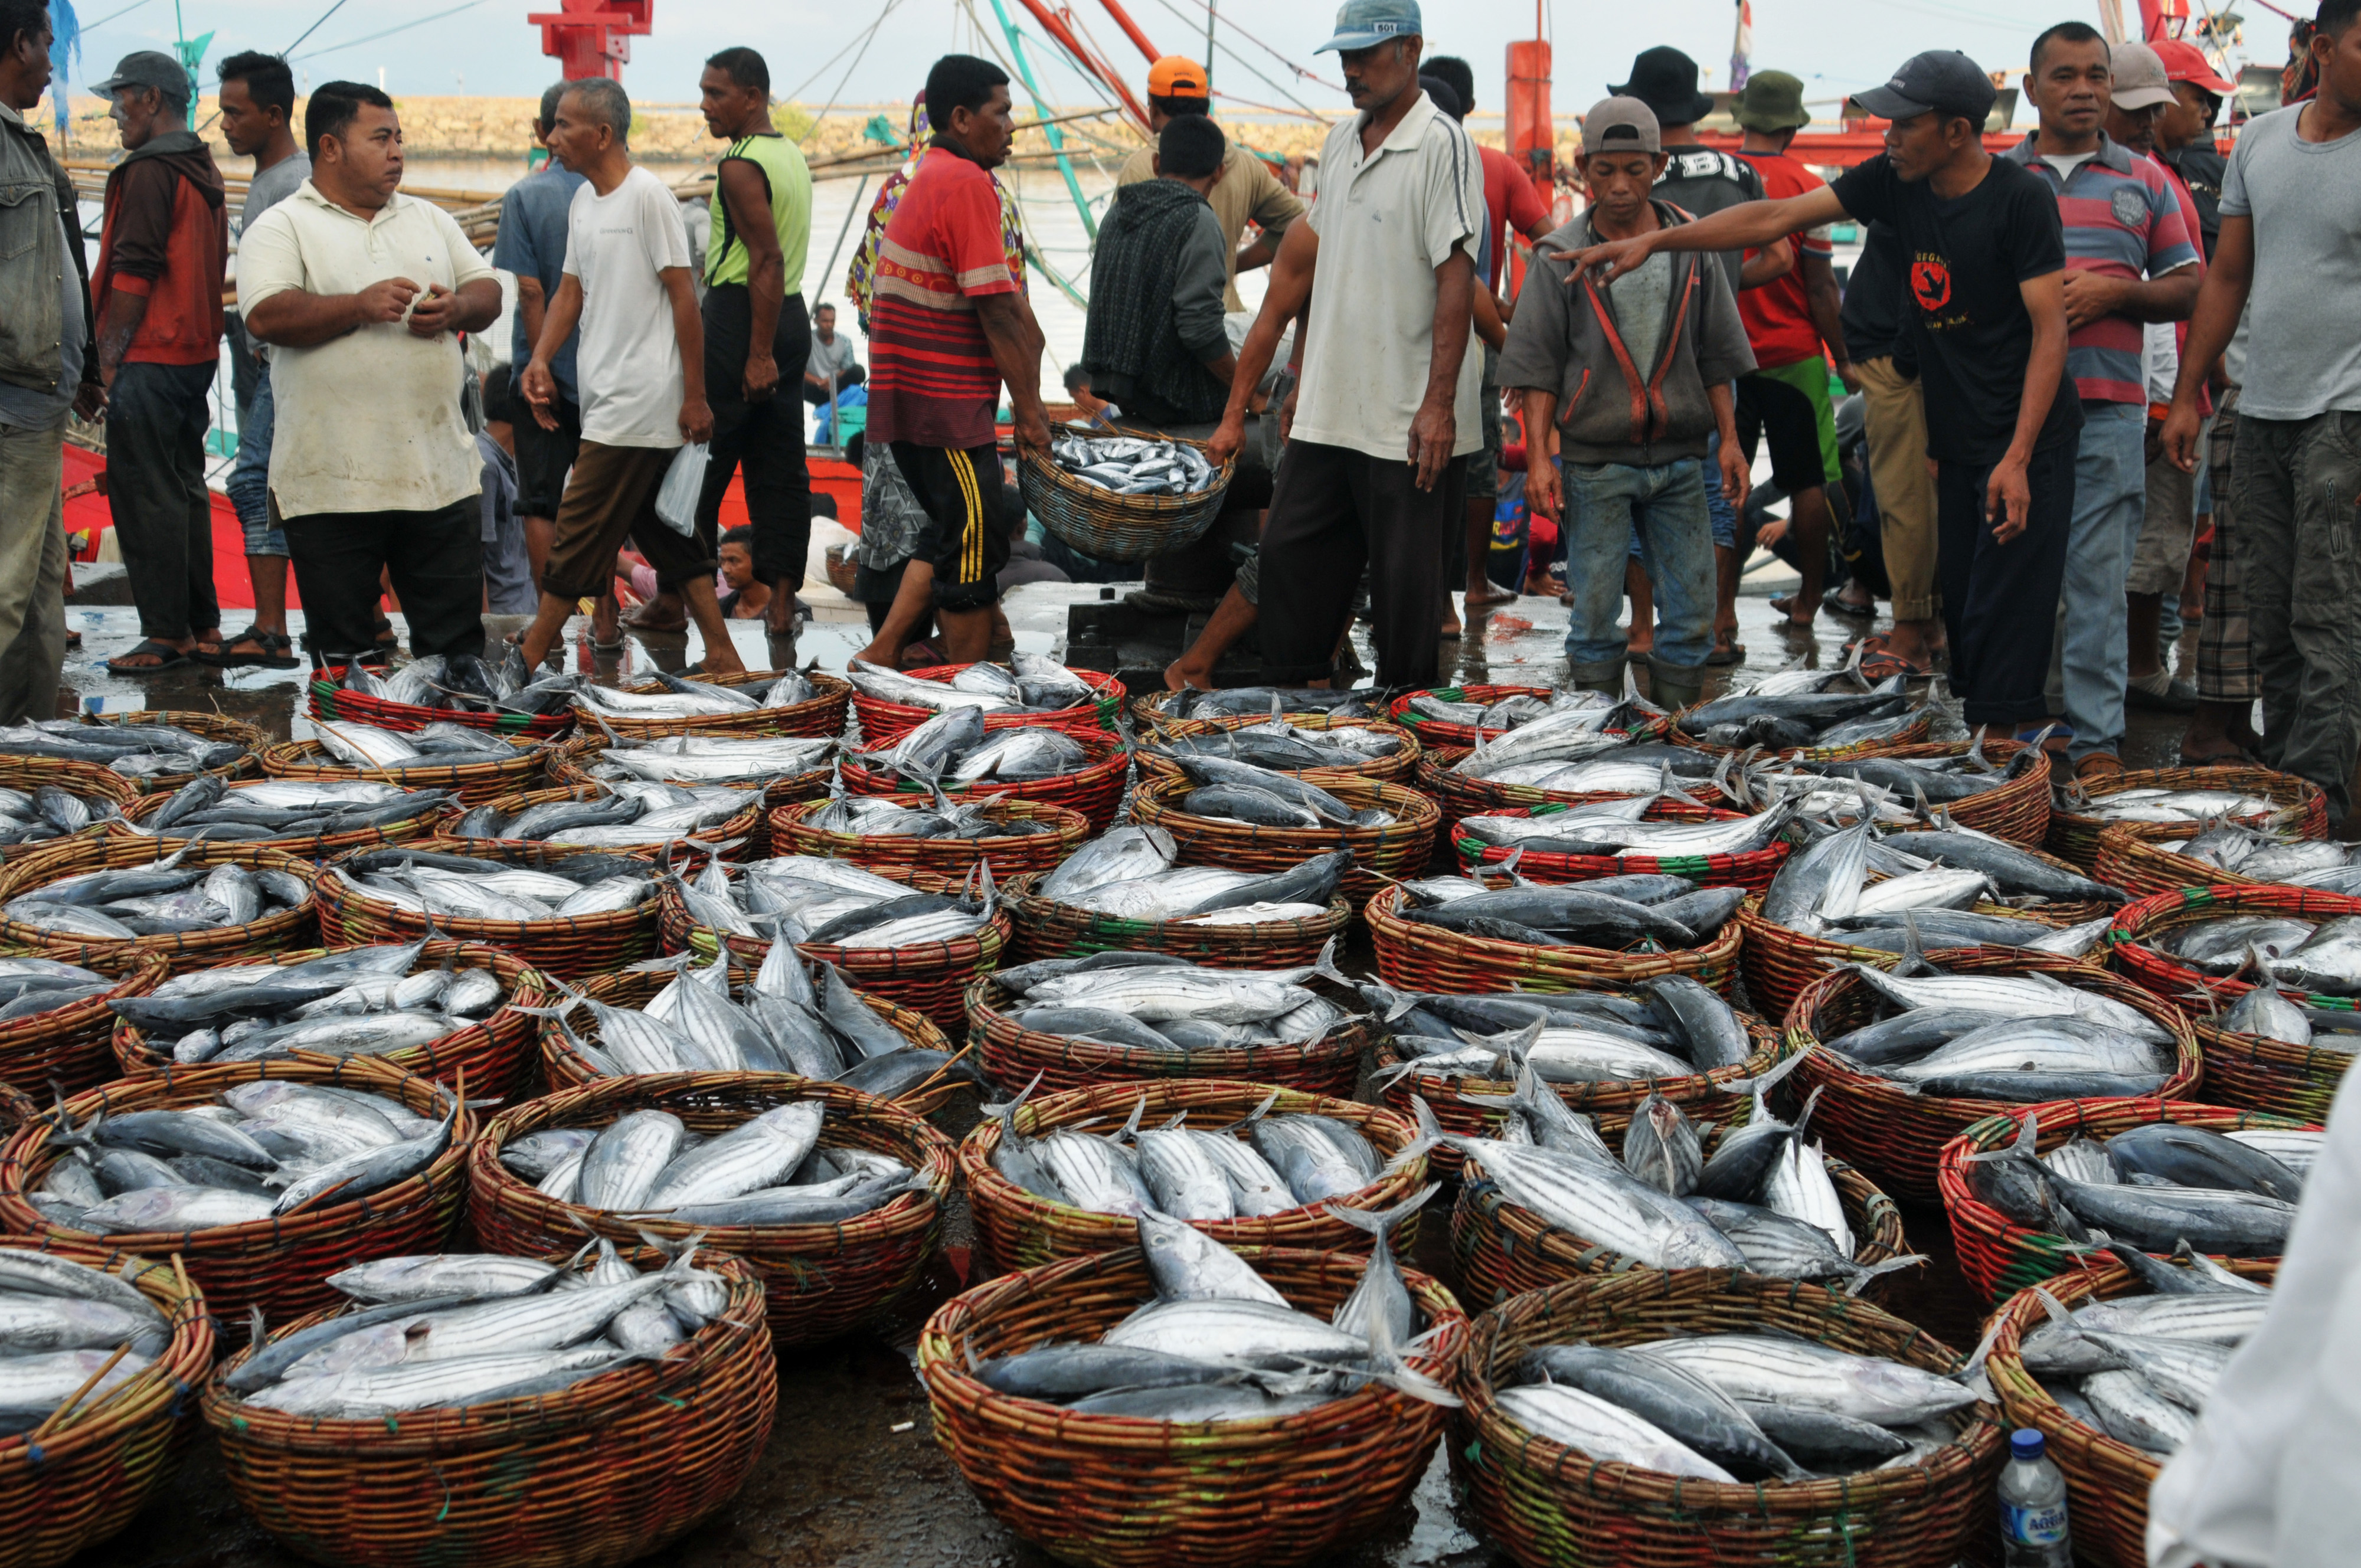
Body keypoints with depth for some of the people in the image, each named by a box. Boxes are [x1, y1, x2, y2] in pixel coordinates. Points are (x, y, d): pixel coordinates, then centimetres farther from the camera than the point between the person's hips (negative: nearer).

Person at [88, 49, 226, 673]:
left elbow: (133, 273, -18)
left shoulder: (150, 170, -13)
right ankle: (202, 621, 18)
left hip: (150, 358, -9)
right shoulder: (205, 172, 16)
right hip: (196, 354, 9)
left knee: (146, 495, -6)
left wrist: (110, 355, -12)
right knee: (184, 489, 14)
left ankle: (166, 632, -4)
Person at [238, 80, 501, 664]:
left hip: (442, 473, 4)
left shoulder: (429, 220, 18)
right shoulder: (282, 228, 1)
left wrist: (455, 308, -4)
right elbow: (266, 315, -13)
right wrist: (360, 306, -18)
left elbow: (487, 291, 17)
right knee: (344, 651, 4)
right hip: (333, 484, -4)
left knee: (458, 639, 7)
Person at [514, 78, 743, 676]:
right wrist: (540, 360, 1)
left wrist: (695, 397, -14)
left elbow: (684, 300, -12)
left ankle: (526, 664, 1)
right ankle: (722, 658, 14)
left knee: (579, 531, -5)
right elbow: (571, 293, 18)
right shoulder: (582, 202, 15)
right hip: (607, 401, 9)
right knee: (666, 531, 10)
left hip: (640, 401, -9)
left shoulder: (648, 196, -11)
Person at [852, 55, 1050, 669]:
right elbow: (996, 311, -18)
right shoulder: (966, 183, -15)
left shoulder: (931, 177, 18)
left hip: (909, 398, 10)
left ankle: (880, 655, 16)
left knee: (954, 530, 19)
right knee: (973, 542, -2)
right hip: (944, 403, -10)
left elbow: (1006, 298, 18)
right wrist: (1030, 410, -14)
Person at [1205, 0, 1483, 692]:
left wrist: (1439, 405, -21)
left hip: (1409, 425, -8)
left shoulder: (1443, 145, -10)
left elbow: (1457, 280, -16)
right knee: (1289, 556, 9)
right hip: (1328, 413, 8)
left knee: (1405, 587, 0)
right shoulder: (1340, 142, 14)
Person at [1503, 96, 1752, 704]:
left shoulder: (1692, 245, 6)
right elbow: (1538, 364, 0)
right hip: (1595, 461, -2)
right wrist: (1537, 457, -6)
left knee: (1692, 611, 4)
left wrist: (1729, 438, 7)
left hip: (1679, 457, 2)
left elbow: (1715, 355, 11)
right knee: (1594, 612, 1)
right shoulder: (1562, 255, -1)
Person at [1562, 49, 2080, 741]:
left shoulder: (2020, 199, -13)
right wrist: (1653, 240, -6)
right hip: (1955, 440, 7)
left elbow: (2050, 332, -15)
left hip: (2025, 444, -7)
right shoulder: (1895, 182, 3)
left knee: (2004, 617, -9)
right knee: (1960, 608, 9)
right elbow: (1774, 218, 2)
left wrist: (2017, 458, -22)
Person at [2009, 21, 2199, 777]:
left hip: (2108, 408, 0)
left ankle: (2096, 741, -2)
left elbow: (2187, 287, 11)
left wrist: (2113, 292, -6)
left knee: (2097, 574, -3)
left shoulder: (2145, 182, 13)